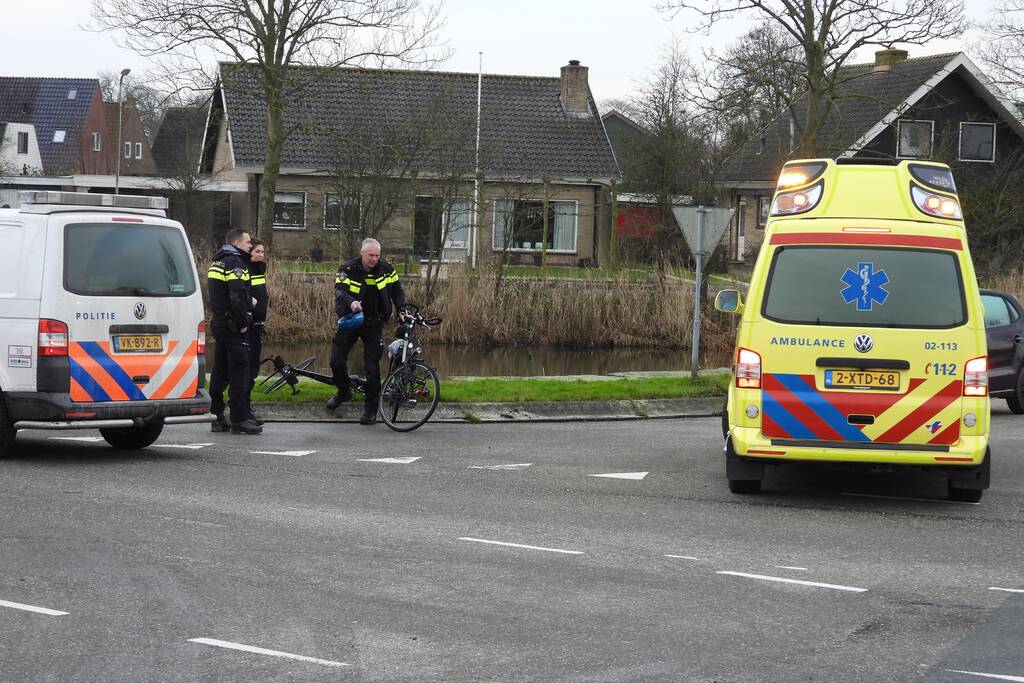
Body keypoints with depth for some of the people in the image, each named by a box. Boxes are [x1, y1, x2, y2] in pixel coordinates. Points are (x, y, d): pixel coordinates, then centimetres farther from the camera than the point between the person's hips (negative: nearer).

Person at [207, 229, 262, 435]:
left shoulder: (218, 262, 19)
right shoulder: (234, 263, -13)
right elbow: (237, 296, -23)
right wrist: (243, 322, -15)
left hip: (219, 323, 10)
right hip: (233, 326, -10)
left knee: (220, 372, 12)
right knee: (239, 371, -8)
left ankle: (216, 416, 15)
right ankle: (240, 419, -9)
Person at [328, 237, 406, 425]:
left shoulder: (386, 270, -6)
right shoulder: (347, 269, -13)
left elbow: (397, 291, 8)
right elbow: (339, 291, -25)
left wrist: (401, 310, -7)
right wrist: (351, 302, -46)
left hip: (374, 324, 0)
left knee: (372, 366, -4)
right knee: (337, 361, 1)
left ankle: (371, 409, 4)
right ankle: (343, 392, 29)